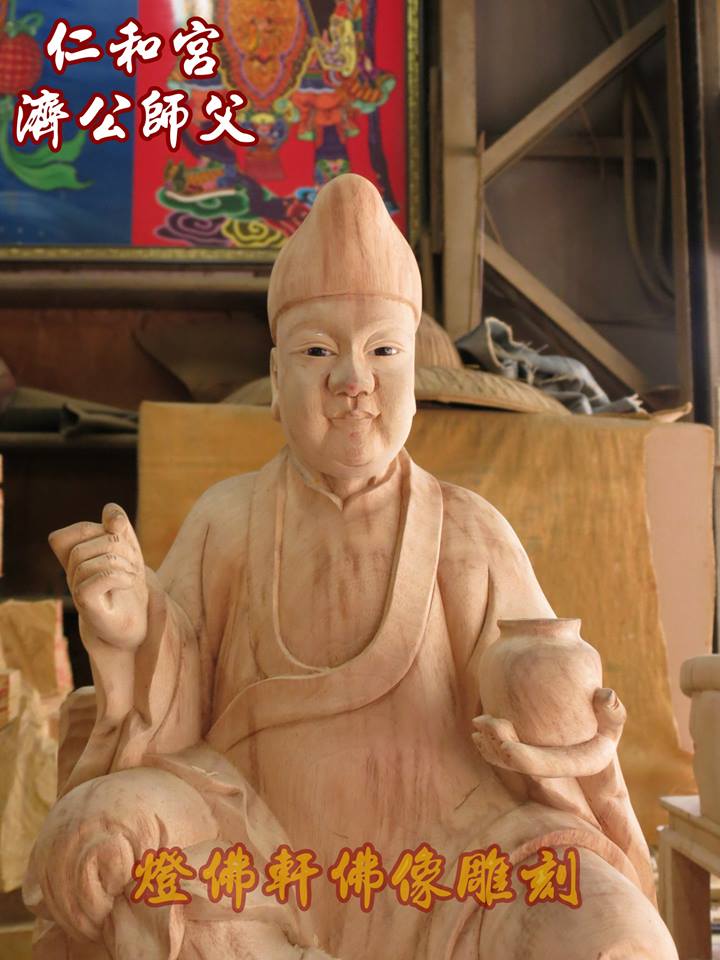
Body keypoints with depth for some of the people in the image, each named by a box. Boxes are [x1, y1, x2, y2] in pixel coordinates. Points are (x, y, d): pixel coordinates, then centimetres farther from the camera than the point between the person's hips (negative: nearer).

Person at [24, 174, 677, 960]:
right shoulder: (226, 523, -1)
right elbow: (166, 729, -3)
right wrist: (134, 635, -23)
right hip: (257, 858, 2)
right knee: (95, 836, -26)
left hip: (438, 862, -1)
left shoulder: (470, 536, -3)